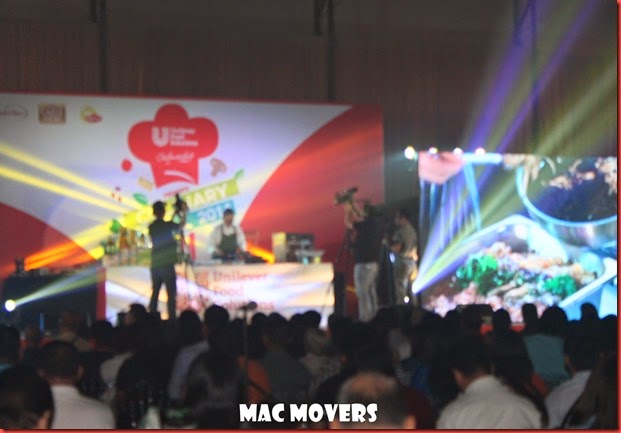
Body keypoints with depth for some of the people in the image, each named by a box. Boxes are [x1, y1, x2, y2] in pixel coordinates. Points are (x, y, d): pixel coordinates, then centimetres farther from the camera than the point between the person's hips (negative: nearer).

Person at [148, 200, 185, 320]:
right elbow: (180, 226, 12)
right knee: (171, 294, -5)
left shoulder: (152, 227, 10)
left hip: (155, 265, 6)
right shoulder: (167, 225, -6)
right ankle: (172, 319, -11)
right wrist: (183, 212, 25)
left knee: (155, 294, 9)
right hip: (167, 265, -6)